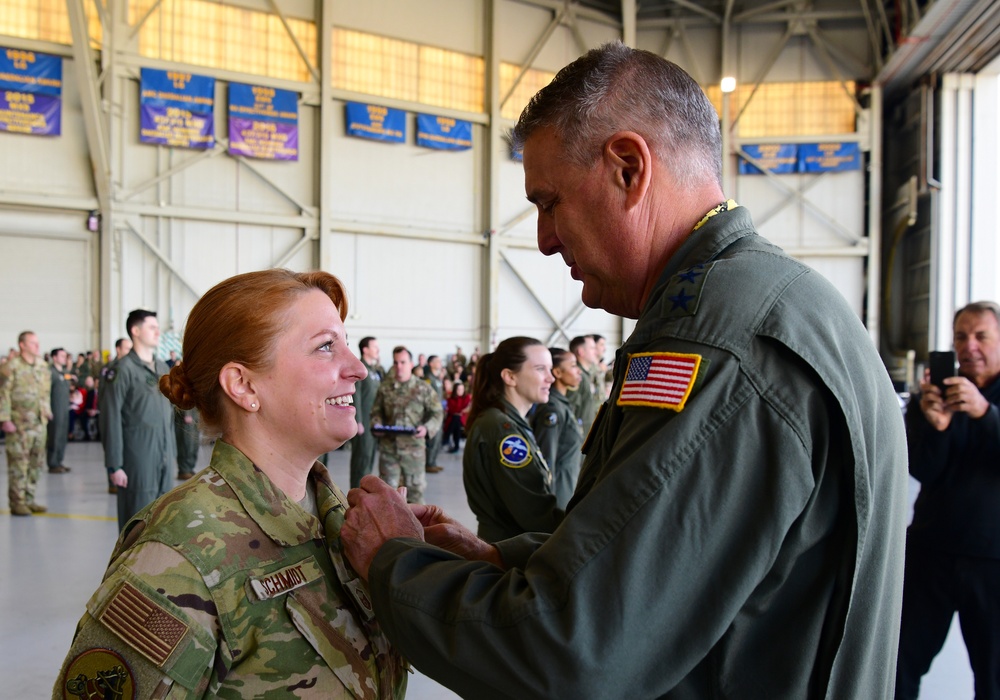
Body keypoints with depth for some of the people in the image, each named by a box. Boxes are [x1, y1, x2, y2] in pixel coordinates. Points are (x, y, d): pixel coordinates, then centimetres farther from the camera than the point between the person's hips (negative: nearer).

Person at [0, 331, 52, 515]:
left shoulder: (42, 365, 10)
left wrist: (46, 409, 12)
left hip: (39, 422, 6)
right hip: (18, 423, -6)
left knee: (36, 462, 10)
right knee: (18, 463, -2)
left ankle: (29, 499, 20)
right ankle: (17, 502, 7)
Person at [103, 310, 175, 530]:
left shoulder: (163, 368, 13)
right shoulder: (124, 369, -8)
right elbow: (112, 419, -11)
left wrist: (173, 452, 15)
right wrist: (114, 465, -13)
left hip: (164, 458, 6)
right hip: (137, 459, -6)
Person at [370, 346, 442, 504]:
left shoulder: (423, 388, -1)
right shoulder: (384, 387, 6)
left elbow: (437, 413, 1)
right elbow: (376, 411, 13)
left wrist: (427, 428, -16)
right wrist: (376, 425, -7)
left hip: (414, 446, -2)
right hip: (388, 446, 2)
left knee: (415, 487, 5)